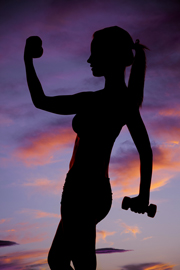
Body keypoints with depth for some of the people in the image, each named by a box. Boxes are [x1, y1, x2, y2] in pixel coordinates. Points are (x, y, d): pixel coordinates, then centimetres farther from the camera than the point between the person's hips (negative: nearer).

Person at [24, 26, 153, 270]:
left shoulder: (94, 101, -20)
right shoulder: (128, 100, 6)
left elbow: (40, 101, -10)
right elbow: (146, 151, 10)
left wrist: (28, 60, 2)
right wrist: (144, 195, 19)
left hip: (81, 194, -9)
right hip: (100, 192, 9)